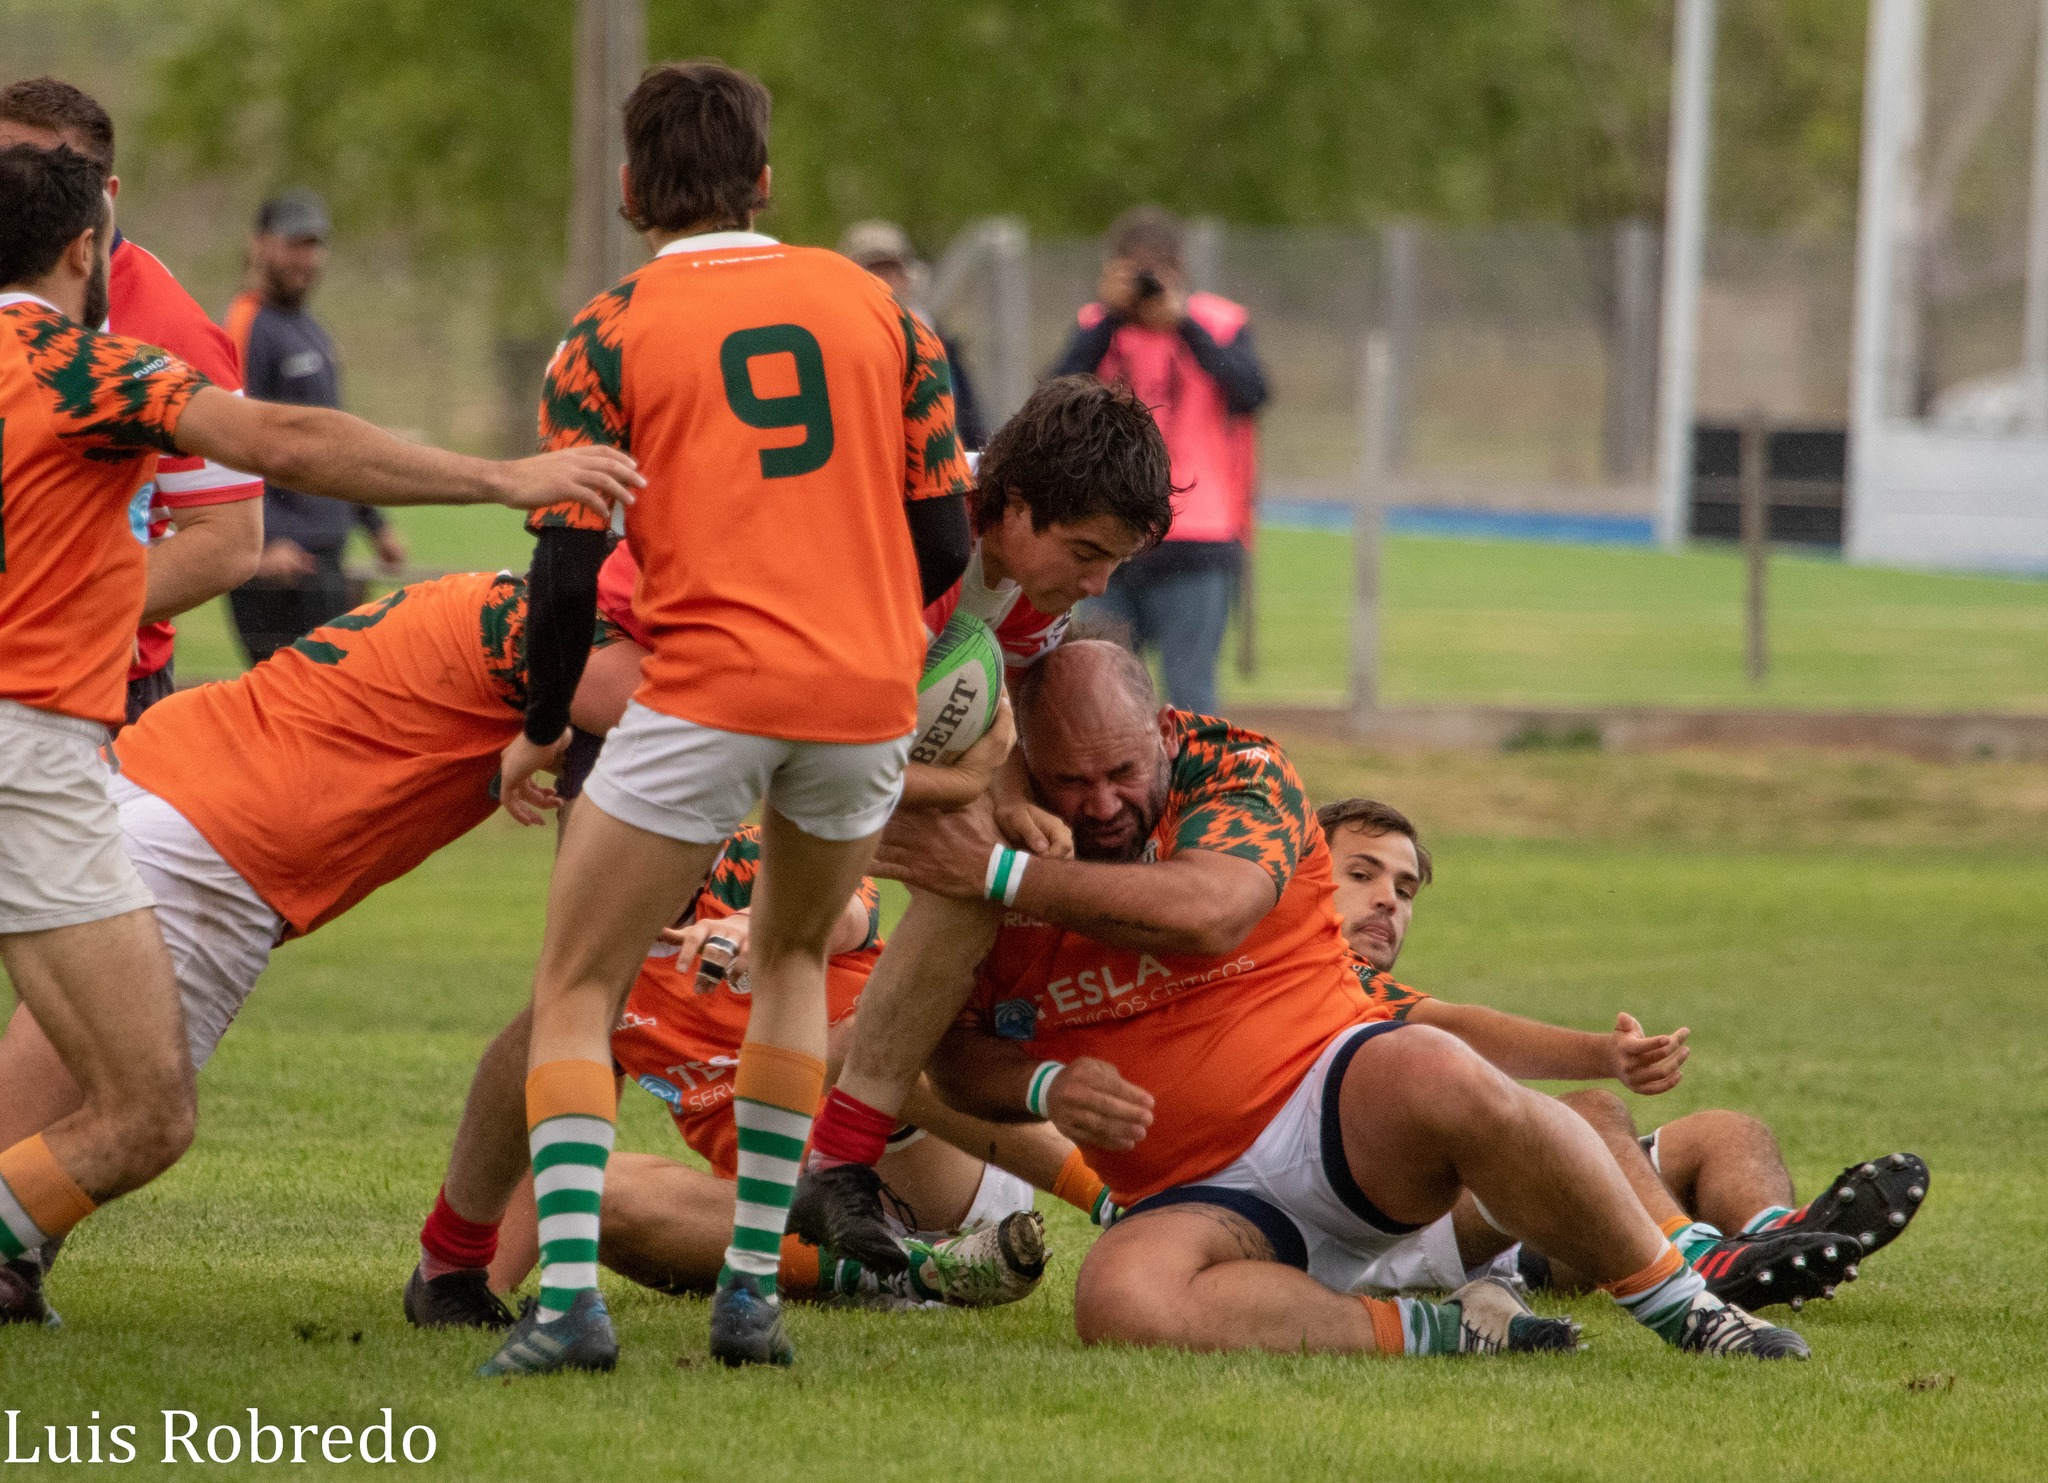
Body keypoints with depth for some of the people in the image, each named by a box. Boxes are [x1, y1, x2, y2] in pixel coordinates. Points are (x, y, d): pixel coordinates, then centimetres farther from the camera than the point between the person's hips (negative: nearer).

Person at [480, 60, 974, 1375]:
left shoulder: (610, 337, 2)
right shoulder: (878, 308, 11)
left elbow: (571, 564, -1)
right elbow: (945, 540, 11)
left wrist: (545, 728, 14)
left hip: (705, 695, -4)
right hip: (869, 698, 4)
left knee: (575, 993, 7)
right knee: (796, 956, 28)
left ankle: (568, 1293, -13)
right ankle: (753, 1289, 18)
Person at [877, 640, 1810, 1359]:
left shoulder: (1237, 772, -8)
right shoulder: (987, 845, 2)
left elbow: (1207, 911, -30)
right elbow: (958, 1057, 9)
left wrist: (1007, 878, -30)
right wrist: (1046, 1088, -13)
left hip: (1332, 1109, -2)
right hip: (1196, 1196, 2)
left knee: (1438, 1078, -39)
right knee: (1118, 1302, -36)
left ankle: (1683, 1308, -23)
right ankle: (1437, 1335, -23)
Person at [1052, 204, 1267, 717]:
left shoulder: (1219, 323, 3)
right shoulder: (1097, 326, 7)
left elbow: (1249, 391, -15)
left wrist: (1182, 322, -16)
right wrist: (1109, 313, -12)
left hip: (1195, 545, -3)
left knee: (1189, 699, -6)